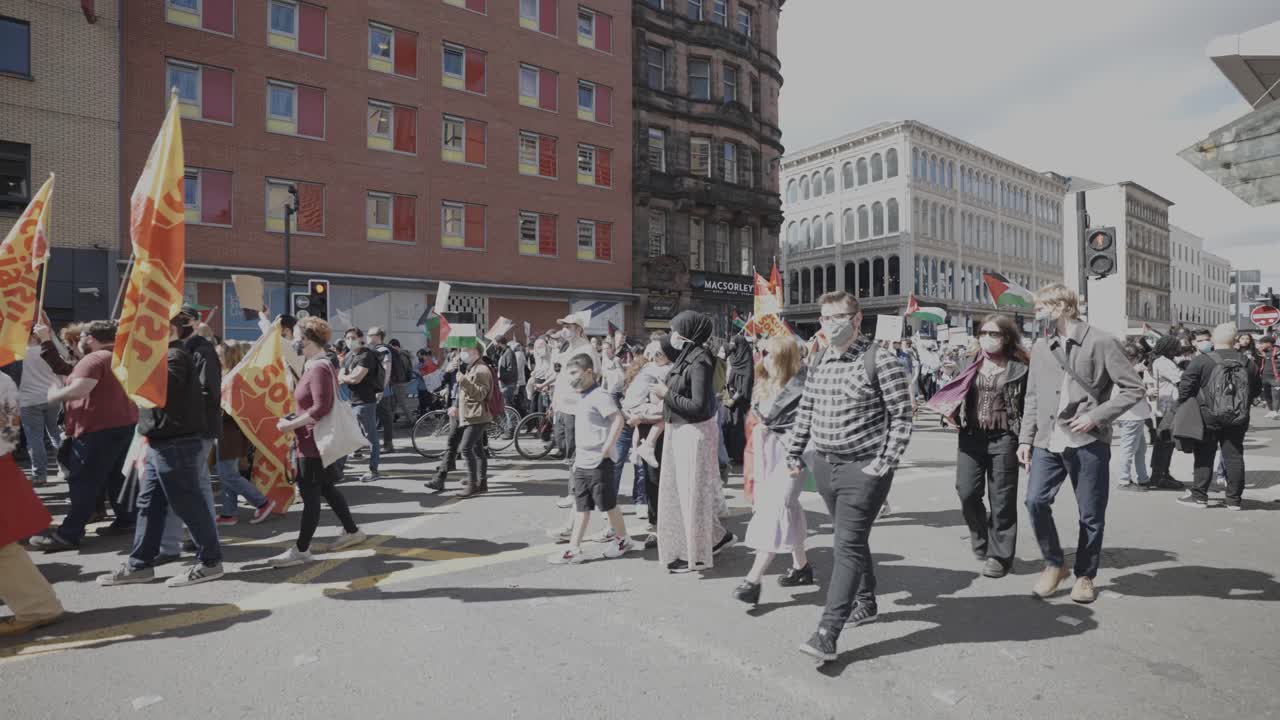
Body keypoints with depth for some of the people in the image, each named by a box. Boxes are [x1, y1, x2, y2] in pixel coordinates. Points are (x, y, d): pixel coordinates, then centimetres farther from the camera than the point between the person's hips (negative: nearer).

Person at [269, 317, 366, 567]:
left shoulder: (319, 368, -19)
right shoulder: (316, 365, 13)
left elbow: (321, 408, -26)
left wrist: (291, 424, -19)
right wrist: (294, 420, 10)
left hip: (314, 441, -10)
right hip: (315, 440, 10)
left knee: (310, 494, -3)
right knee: (326, 488, 17)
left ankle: (301, 550, 4)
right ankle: (352, 531, 27)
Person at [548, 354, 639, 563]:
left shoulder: (600, 396, -15)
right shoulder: (584, 398, 13)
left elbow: (618, 420, -25)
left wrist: (606, 448, -26)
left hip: (599, 462, -9)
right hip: (581, 462, 9)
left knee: (608, 505, 5)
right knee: (582, 508, 10)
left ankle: (623, 540, 23)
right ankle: (573, 549, 13)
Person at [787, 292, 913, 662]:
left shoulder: (880, 361, -11)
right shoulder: (819, 364, 8)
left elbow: (901, 416, -11)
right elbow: (805, 413, 16)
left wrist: (884, 463, -15)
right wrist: (794, 455, 13)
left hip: (863, 468, -7)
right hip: (825, 465, 7)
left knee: (848, 546, -7)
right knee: (851, 540, 20)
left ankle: (827, 634, -6)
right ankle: (866, 603, 38)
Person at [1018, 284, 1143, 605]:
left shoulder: (1101, 342, -3)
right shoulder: (1040, 349, 12)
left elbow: (1133, 388, -4)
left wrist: (1096, 416, -13)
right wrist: (1026, 438, 8)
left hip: (1088, 442, -4)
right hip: (1047, 441, 4)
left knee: (1091, 514, 5)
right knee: (1036, 501, -9)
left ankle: (1085, 576, 24)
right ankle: (1054, 564, 12)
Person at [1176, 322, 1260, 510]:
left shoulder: (1202, 361, -11)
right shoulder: (1247, 362, 5)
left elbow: (1185, 387, -13)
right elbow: (1257, 388, 15)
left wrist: (1183, 404, 1)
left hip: (1208, 417, -4)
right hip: (1238, 418, 4)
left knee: (1204, 457, 3)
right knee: (1234, 456, 9)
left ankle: (1199, 496, 6)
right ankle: (1234, 499, 14)